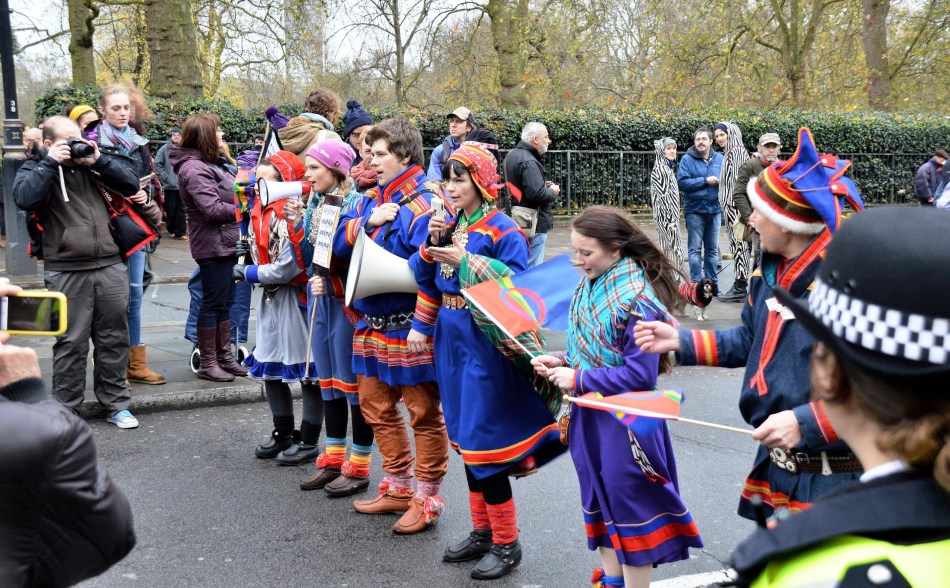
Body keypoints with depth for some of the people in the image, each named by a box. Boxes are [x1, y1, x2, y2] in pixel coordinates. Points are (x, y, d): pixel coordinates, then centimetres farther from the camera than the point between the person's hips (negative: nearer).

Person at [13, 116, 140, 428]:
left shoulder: (92, 164, 14)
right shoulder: (35, 169, 5)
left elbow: (131, 184, 7)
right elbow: (24, 198, -15)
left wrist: (99, 160, -3)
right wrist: (50, 162, -12)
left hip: (110, 267, 4)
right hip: (66, 272, -3)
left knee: (114, 339, 9)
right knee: (71, 343, 1)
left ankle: (116, 404, 20)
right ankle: (66, 410, 11)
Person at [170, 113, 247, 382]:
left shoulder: (209, 165, 15)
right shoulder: (194, 169, -17)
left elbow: (227, 194, 21)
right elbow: (212, 209, -23)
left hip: (226, 243, 10)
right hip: (212, 246, -10)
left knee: (225, 302, 15)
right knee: (213, 304, -3)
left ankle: (224, 356, 24)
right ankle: (207, 364, 6)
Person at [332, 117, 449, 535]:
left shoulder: (424, 204, -15)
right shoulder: (371, 199, 11)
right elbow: (340, 244, 7)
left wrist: (422, 326, -24)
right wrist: (368, 221, -10)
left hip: (409, 329, -9)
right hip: (372, 324, 9)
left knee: (424, 413, 4)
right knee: (376, 406, 17)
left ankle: (427, 498, 17)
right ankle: (398, 488, 32)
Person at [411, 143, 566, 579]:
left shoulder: (503, 230, -12)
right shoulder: (449, 226, 9)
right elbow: (426, 283, 8)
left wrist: (465, 262, -25)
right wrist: (432, 244, -8)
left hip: (486, 346, -8)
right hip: (453, 343, 8)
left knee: (485, 442, -2)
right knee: (466, 441, 15)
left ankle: (506, 544, 14)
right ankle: (482, 531, 31)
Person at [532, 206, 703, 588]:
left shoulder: (637, 299, -22)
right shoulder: (590, 286, 2)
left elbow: (640, 375, -24)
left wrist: (577, 380, -20)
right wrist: (562, 363, -3)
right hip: (590, 415, 8)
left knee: (629, 506, 6)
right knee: (600, 499, 20)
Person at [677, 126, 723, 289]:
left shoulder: (719, 159, 7)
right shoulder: (687, 159, -3)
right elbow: (681, 182, -13)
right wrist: (705, 181, -14)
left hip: (715, 209, 4)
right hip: (695, 210, -4)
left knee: (712, 249, 11)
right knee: (695, 249, 0)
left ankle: (712, 281, 20)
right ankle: (696, 284, 6)